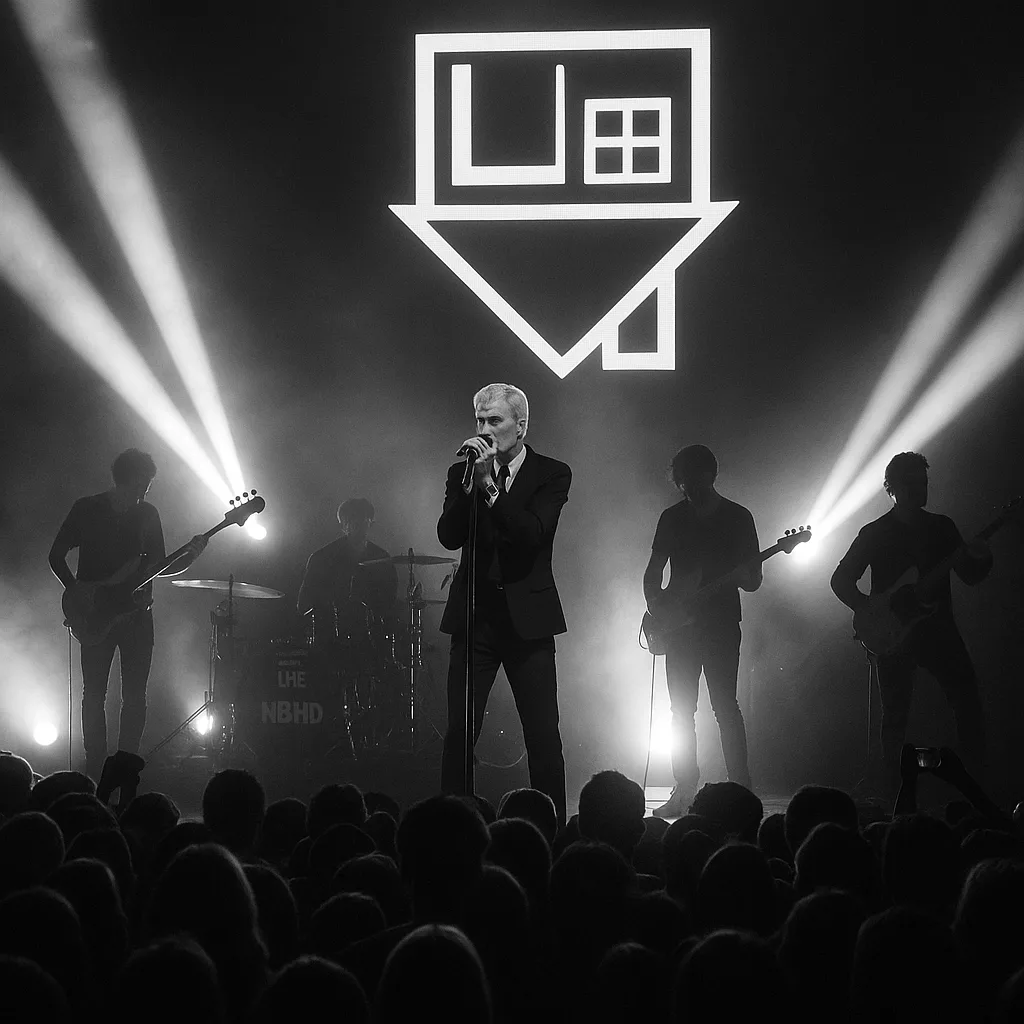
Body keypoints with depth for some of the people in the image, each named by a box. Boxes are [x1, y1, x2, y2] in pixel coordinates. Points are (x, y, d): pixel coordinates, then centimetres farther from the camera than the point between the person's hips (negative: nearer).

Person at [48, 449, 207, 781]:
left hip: (137, 614, 3)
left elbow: (159, 566, 11)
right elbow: (56, 555, 3)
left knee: (135, 696, 0)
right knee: (93, 694, -3)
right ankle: (95, 771, 4)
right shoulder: (86, 510, -2)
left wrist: (189, 556, -7)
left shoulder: (147, 514, 7)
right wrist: (74, 588, -12)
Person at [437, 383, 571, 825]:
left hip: (527, 618, -2)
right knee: (459, 734, -3)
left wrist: (489, 485, -20)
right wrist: (471, 481, -15)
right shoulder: (462, 472, 8)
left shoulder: (551, 474, 1)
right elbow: (449, 537, -5)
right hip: (474, 616, 2)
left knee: (544, 737, -2)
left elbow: (533, 533, -15)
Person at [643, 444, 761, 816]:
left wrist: (717, 577, -19)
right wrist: (654, 600, -4)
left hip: (721, 623, -4)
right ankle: (684, 792, 7)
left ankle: (741, 788, -6)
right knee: (682, 711, 3)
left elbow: (753, 579, 1)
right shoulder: (673, 517, 10)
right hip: (679, 624, 4)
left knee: (725, 707, -9)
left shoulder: (738, 518, 1)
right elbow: (653, 570, 15)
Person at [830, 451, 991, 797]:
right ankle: (894, 792, 5)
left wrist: (980, 560, -11)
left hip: (938, 627, 3)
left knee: (968, 700, -9)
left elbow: (970, 575, 12)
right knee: (895, 714, -2)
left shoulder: (942, 527, 12)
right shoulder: (875, 534, 3)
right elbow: (841, 580, 3)